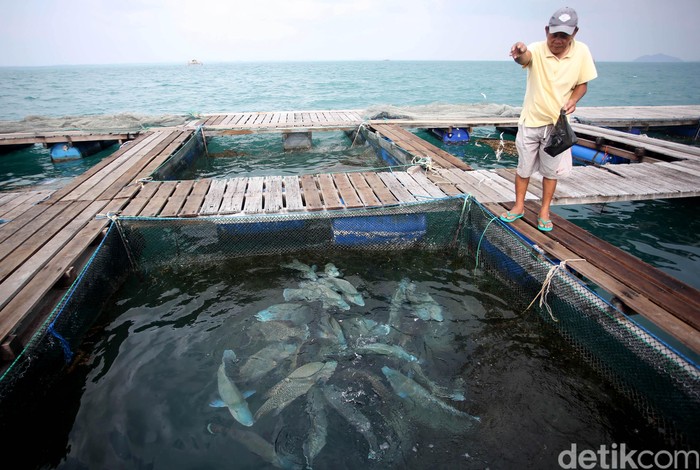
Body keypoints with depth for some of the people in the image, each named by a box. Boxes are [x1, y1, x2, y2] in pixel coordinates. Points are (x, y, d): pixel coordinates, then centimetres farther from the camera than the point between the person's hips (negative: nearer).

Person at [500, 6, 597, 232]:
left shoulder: (581, 51, -5)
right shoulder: (537, 50, -13)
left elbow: (582, 84, 4)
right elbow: (525, 57, -38)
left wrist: (573, 100, -17)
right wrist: (520, 52, -62)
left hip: (557, 122, 2)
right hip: (530, 121, -1)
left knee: (551, 171, 8)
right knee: (523, 168, 9)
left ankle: (544, 211, 24)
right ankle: (519, 206, 27)